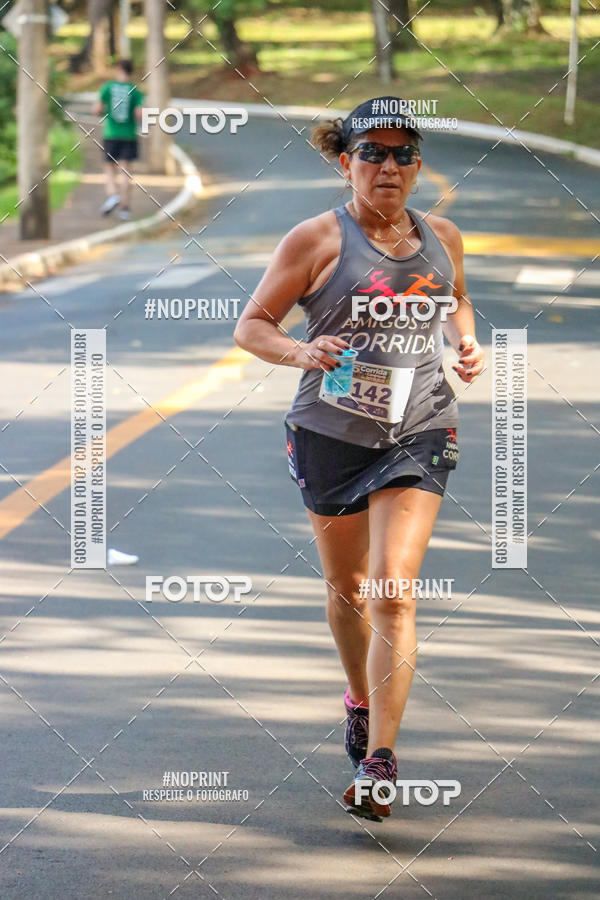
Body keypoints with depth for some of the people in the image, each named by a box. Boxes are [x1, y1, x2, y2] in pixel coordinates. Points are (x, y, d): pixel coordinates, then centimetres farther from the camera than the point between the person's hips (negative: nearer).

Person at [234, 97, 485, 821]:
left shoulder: (442, 238, 5)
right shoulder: (317, 240, -7)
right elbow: (251, 325, -4)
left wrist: (466, 342, 5)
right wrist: (302, 353, -23)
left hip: (418, 434, 1)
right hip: (333, 430, 0)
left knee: (393, 592, -14)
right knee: (346, 588, 15)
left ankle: (380, 761, -16)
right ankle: (361, 699, 45)